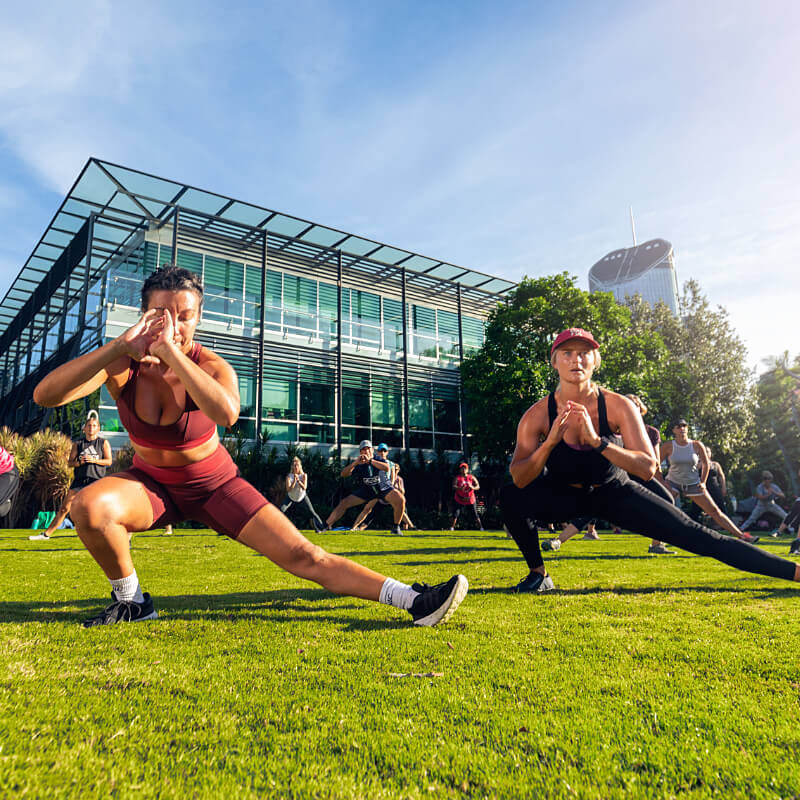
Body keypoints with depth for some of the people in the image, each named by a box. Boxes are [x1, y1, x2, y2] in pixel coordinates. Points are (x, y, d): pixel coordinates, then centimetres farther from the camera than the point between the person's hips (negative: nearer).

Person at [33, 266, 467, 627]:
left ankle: (414, 601, -9)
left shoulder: (211, 366, -22)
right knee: (89, 507, -31)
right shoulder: (122, 364, -15)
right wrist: (121, 344, -38)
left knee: (303, 556, -12)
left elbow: (226, 413, -46)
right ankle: (131, 602, -4)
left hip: (215, 484, -2)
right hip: (150, 482, 2)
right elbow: (44, 395, -30)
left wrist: (171, 351, -46)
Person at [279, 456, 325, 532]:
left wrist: (298, 480, -42)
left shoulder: (304, 475, -18)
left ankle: (321, 527, 0)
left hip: (302, 496, 0)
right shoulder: (289, 476, -20)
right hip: (291, 497, 0)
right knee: (281, 510, -15)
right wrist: (294, 481, -42)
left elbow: (304, 487, -29)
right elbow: (288, 489, -29)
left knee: (312, 512, -9)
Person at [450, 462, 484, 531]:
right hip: (459, 500, -1)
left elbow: (478, 486, -7)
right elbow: (454, 487, -19)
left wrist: (473, 487, -29)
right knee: (455, 515, -7)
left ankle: (481, 527, 16)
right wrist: (460, 488, -40)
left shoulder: (472, 477, 0)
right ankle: (452, 528, 5)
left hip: (471, 500, 1)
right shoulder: (457, 478, -4)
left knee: (475, 515, 3)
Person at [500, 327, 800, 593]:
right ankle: (538, 574, -7)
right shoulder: (537, 415, -21)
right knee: (511, 497, -28)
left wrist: (597, 440, -42)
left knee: (695, 535, -7)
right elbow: (519, 479, -26)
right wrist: (550, 442, -42)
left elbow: (648, 468, -29)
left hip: (614, 492, 0)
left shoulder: (618, 406, -22)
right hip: (562, 494, 1)